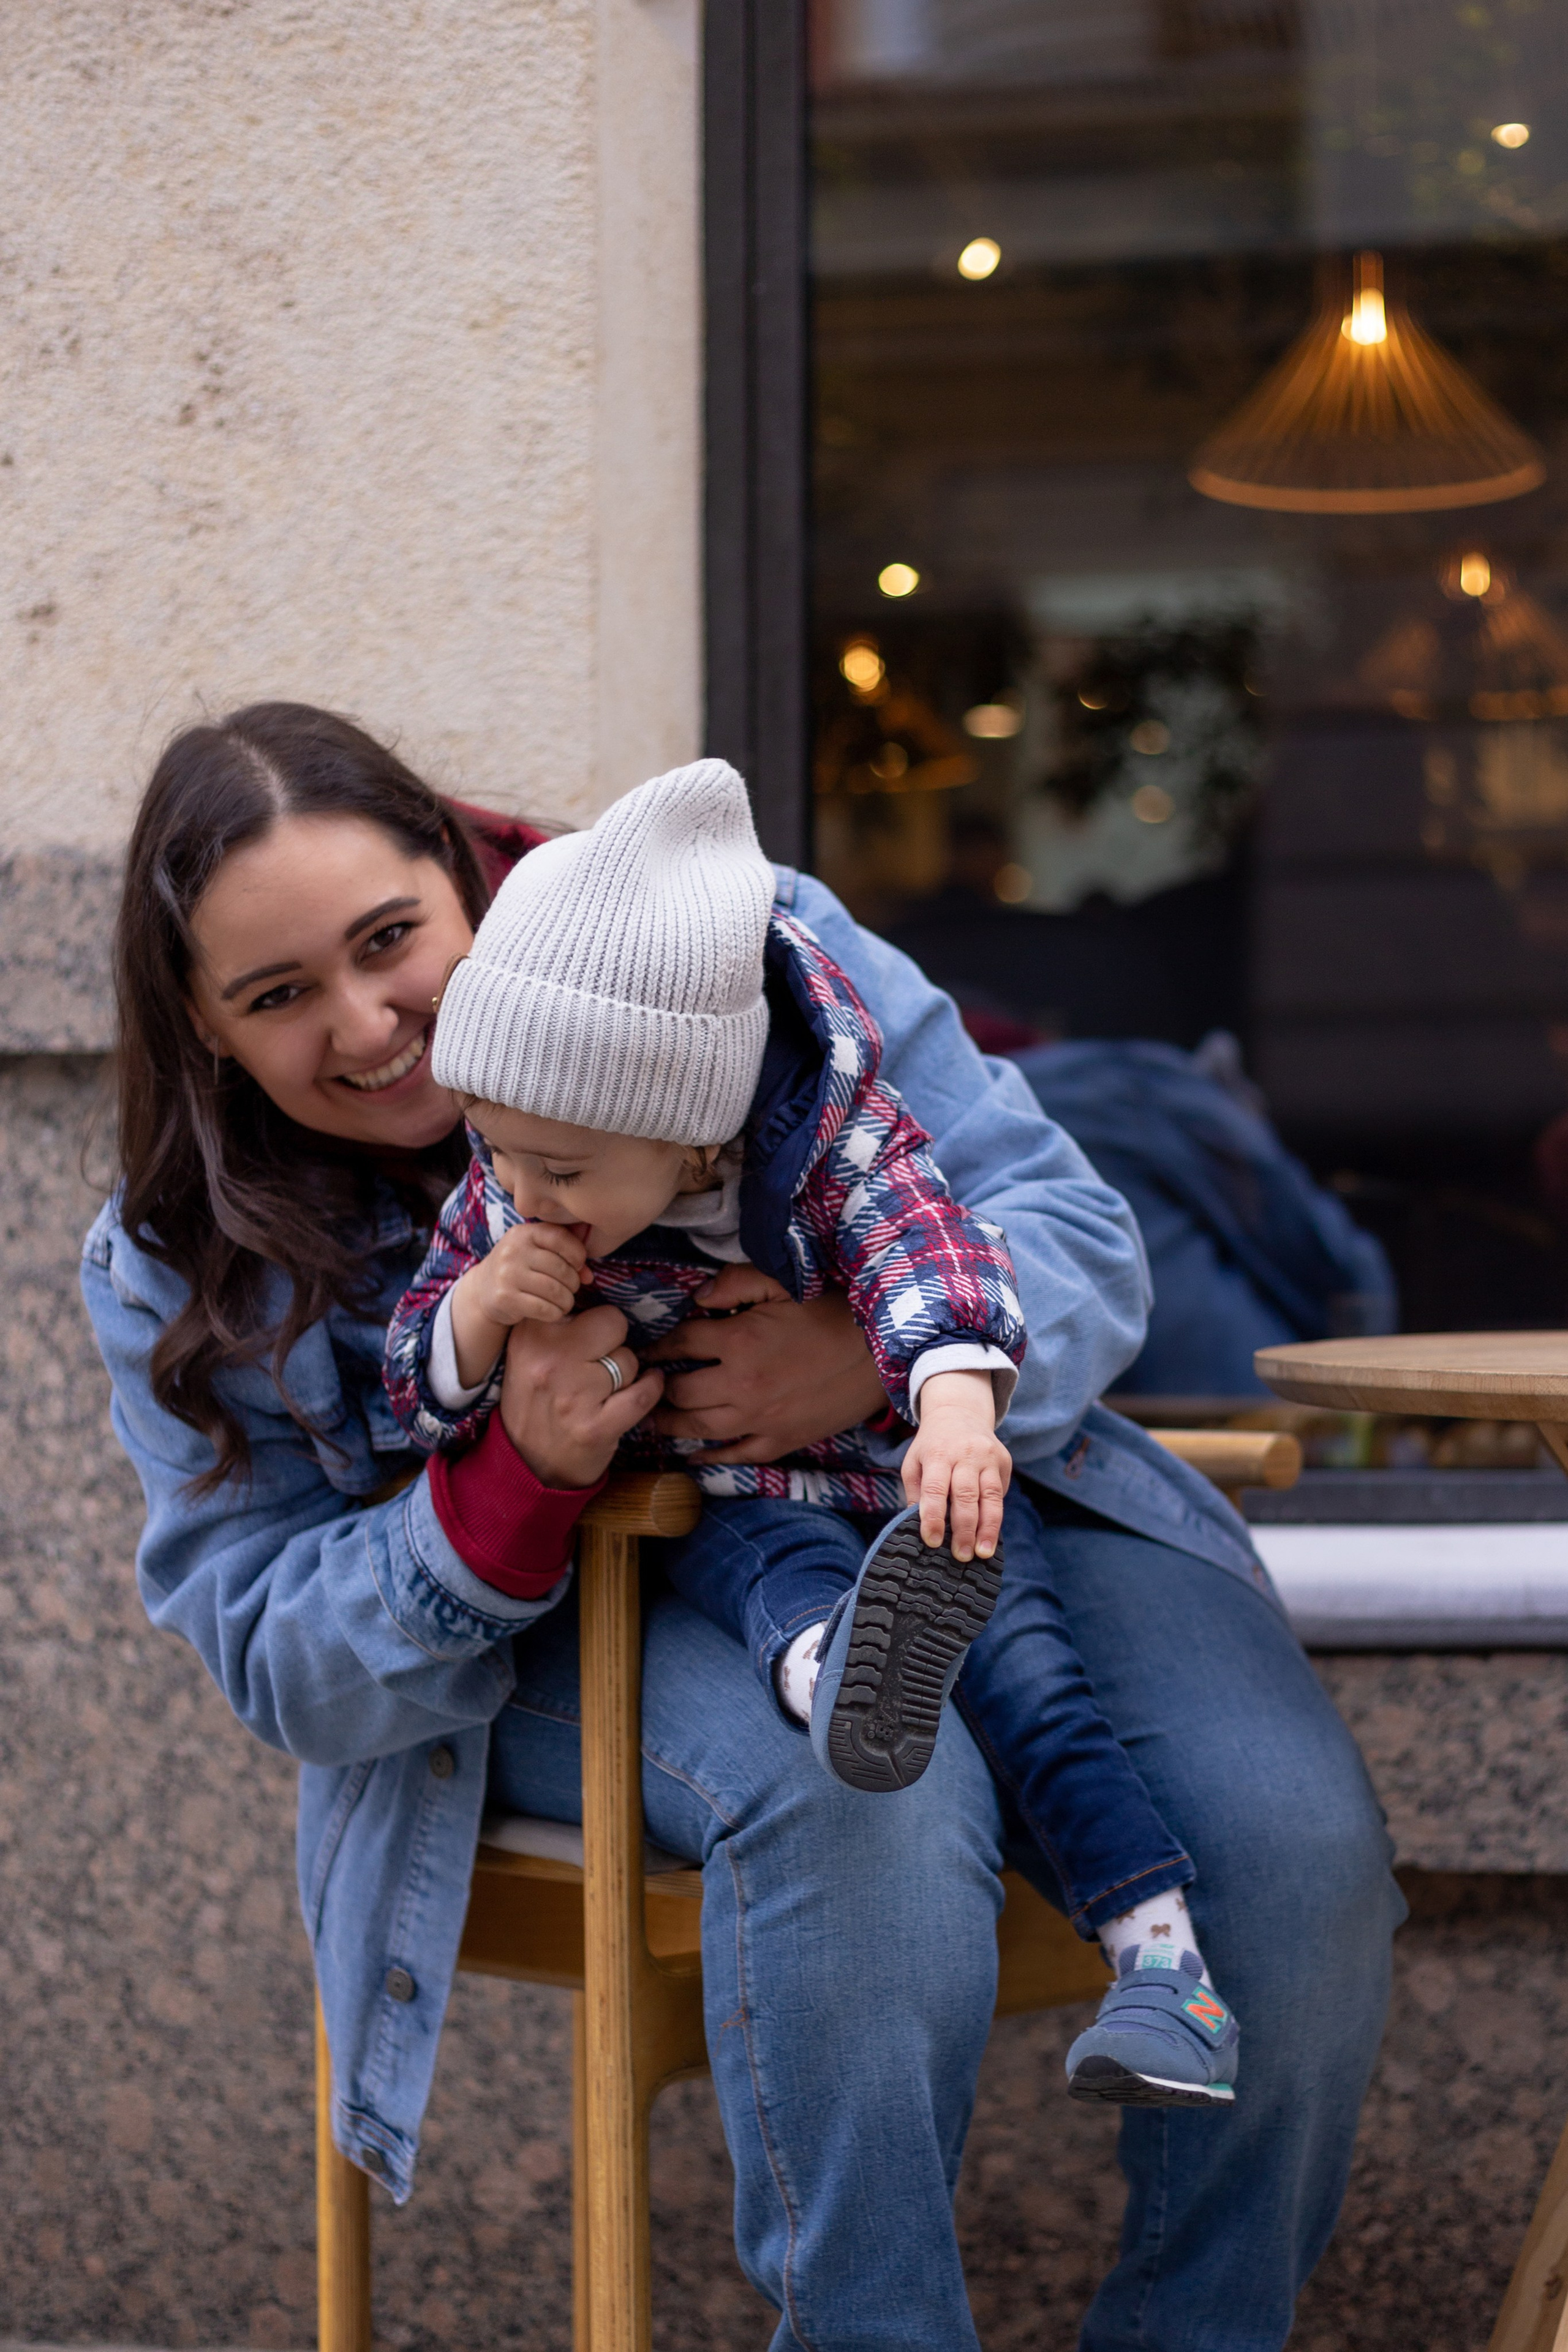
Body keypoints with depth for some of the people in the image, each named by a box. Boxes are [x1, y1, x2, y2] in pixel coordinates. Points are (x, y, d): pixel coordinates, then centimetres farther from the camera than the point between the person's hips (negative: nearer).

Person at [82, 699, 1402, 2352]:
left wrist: (887, 1353, -30)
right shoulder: (185, 1279, -4)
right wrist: (517, 1477, -25)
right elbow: (286, 1669, -5)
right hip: (576, 1637, -2)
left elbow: (1073, 1232, -6)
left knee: (1291, 1842, -24)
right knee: (867, 1799, -38)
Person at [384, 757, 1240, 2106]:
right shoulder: (503, 1205, -6)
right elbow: (420, 1396, 2)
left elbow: (928, 1251, -35)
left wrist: (957, 1409, -57)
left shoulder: (837, 1141, -17)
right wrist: (477, 1316, -23)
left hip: (909, 1482, 0)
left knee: (1021, 1659, -23)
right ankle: (833, 1674, -70)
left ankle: (1167, 1959, -25)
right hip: (720, 1512, 0)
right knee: (783, 1567, -34)